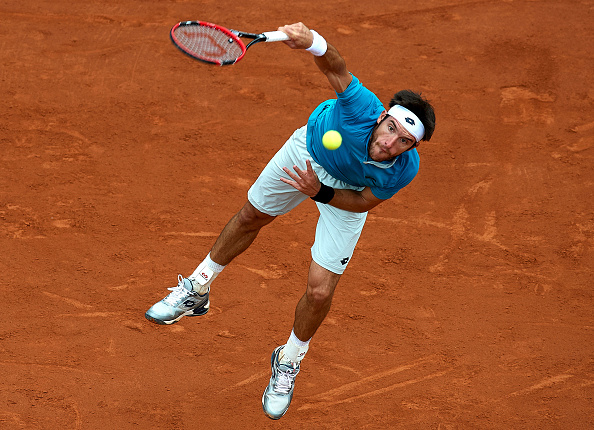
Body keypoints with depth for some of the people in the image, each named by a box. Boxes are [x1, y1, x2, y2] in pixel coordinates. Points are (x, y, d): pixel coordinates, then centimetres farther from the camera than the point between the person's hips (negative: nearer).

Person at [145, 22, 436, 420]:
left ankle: (289, 361, 30)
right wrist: (312, 41, -73)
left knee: (320, 292, -4)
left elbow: (363, 202, -20)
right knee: (251, 217, 23)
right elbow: (336, 67, -53)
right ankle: (197, 290, 52)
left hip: (347, 193, -1)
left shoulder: (404, 170, -38)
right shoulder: (363, 108, -44)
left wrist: (320, 193, -33)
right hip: (311, 148, 1)